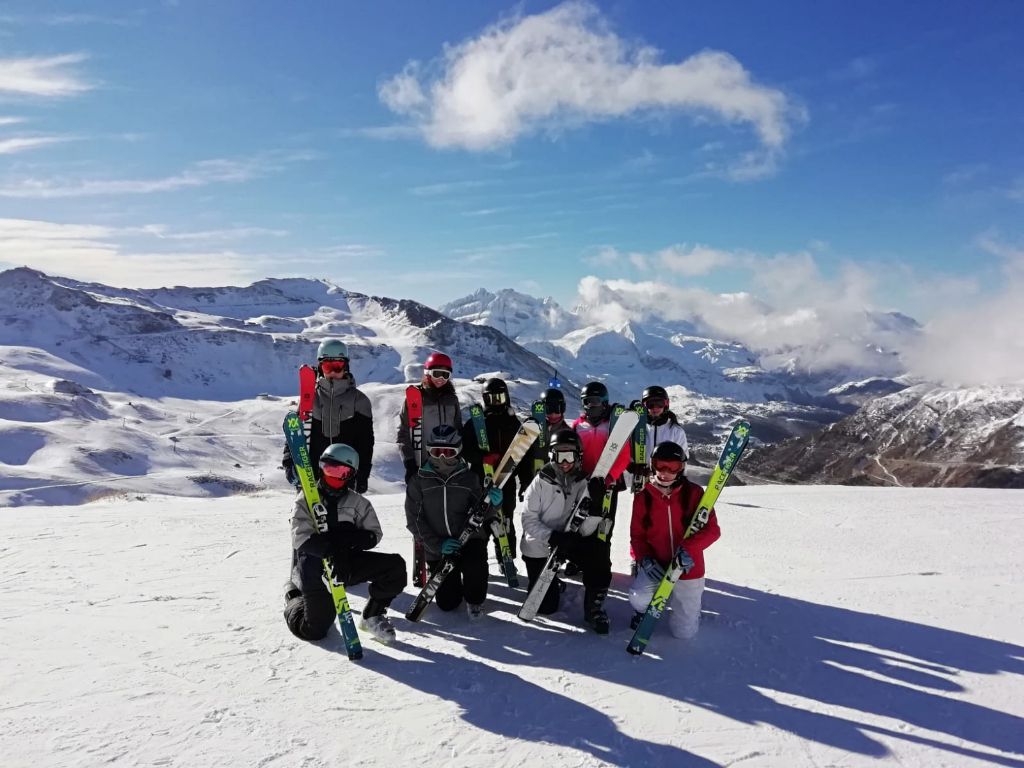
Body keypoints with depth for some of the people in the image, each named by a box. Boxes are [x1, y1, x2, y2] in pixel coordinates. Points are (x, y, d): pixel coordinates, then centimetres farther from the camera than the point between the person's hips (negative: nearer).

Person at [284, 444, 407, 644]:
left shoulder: (359, 503, 3)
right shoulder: (306, 500, -5)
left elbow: (374, 534, -2)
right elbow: (302, 538, -16)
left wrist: (349, 537, -22)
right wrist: (330, 550, -34)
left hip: (348, 561, 3)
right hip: (315, 565, -3)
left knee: (395, 566, -15)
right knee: (314, 629, -9)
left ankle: (373, 616, 7)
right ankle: (294, 597, 26)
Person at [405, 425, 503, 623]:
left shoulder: (469, 478, -2)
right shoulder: (419, 480, -3)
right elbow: (414, 519, -6)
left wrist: (492, 504, -25)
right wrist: (437, 544, -18)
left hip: (470, 539, -1)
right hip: (438, 549, 1)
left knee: (475, 563, -34)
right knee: (447, 603, 1)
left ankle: (474, 601, -2)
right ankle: (453, 583, 38)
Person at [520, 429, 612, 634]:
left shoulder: (585, 483, -9)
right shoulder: (541, 481, -14)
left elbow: (586, 530, -16)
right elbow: (529, 520, -15)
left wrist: (594, 509, -37)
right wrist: (552, 536, -31)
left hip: (569, 542, 1)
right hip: (539, 547, -1)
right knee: (546, 607, 1)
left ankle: (594, 608, -7)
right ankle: (555, 584, 38)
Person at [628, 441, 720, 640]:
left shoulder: (694, 493, -10)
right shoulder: (643, 498, -5)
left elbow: (712, 529, -12)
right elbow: (637, 535, 1)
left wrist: (688, 548, -28)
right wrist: (645, 559, -19)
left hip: (687, 569, 0)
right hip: (656, 566, 1)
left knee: (684, 631, 2)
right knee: (638, 599, -29)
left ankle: (687, 603, 38)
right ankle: (645, 610, 12)